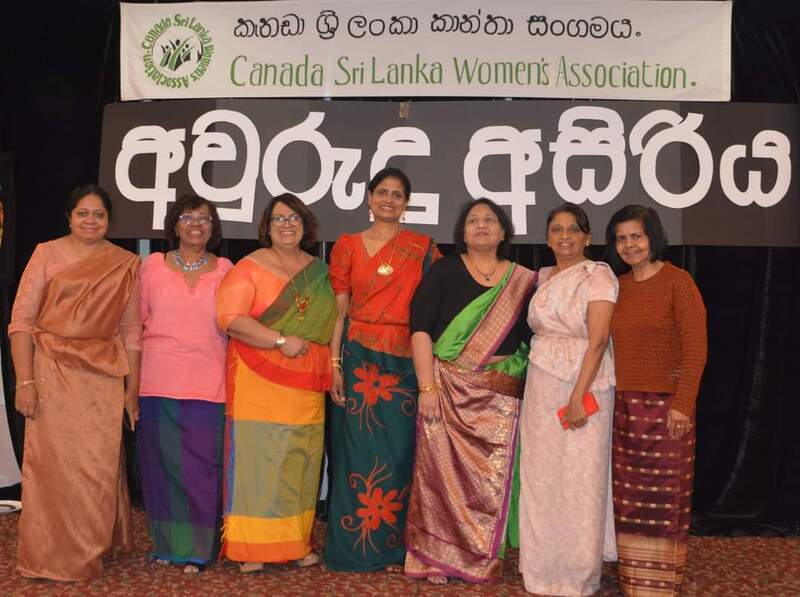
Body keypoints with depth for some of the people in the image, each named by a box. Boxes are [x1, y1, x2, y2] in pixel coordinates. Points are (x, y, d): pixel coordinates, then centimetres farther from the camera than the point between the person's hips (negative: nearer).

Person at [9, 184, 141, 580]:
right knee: (51, 460, 2)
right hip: (52, 370, -1)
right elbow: (21, 320, -3)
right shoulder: (47, 254, 2)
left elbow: (131, 330, 8)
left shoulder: (126, 265, 7)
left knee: (99, 465, 4)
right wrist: (24, 381, -10)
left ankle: (92, 549, 24)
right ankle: (48, 557, 16)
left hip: (104, 375, 2)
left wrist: (132, 387, 6)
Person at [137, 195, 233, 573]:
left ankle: (197, 549, 11)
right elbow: (137, 321, 10)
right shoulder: (153, 266, 6)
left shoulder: (224, 270, 5)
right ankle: (166, 543, 20)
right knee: (161, 463, 6)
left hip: (207, 386, -1)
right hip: (158, 384, 1)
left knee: (201, 465, -1)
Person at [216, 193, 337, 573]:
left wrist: (331, 370, 8)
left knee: (300, 460, 7)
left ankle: (296, 543, 17)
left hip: (307, 385, 5)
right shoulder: (250, 267, -1)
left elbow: (331, 322, 19)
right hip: (259, 381, -4)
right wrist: (281, 340, -18)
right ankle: (251, 548, 3)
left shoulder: (318, 271, 14)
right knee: (257, 458, -4)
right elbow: (230, 319, -13)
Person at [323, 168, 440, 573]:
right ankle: (353, 544, 13)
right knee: (358, 450, 2)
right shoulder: (348, 245, 6)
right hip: (359, 358, 0)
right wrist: (334, 364, -3)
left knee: (399, 452, 3)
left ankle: (393, 546, 15)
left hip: (406, 361, 0)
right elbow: (338, 310, 4)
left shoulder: (423, 247, 6)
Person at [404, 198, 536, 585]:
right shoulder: (444, 271, 2)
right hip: (448, 389, -1)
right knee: (442, 470, 0)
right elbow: (420, 328, -5)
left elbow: (533, 340, 11)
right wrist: (427, 387, -12)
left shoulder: (523, 281, 8)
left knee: (491, 478, 1)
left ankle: (483, 560, 17)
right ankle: (435, 558, 12)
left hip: (500, 396, 2)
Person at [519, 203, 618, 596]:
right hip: (541, 385, 6)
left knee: (579, 478, 0)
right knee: (540, 474, 9)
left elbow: (598, 340, -15)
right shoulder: (544, 277, 13)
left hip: (584, 383, -6)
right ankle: (543, 565, 23)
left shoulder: (597, 275, -7)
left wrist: (578, 395, -21)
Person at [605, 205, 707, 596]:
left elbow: (696, 348, -11)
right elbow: (611, 344, 11)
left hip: (665, 402, -5)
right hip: (623, 403, 5)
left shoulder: (677, 281, -8)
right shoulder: (618, 285, 9)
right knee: (628, 493, 10)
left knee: (662, 493, 3)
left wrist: (683, 404, -17)